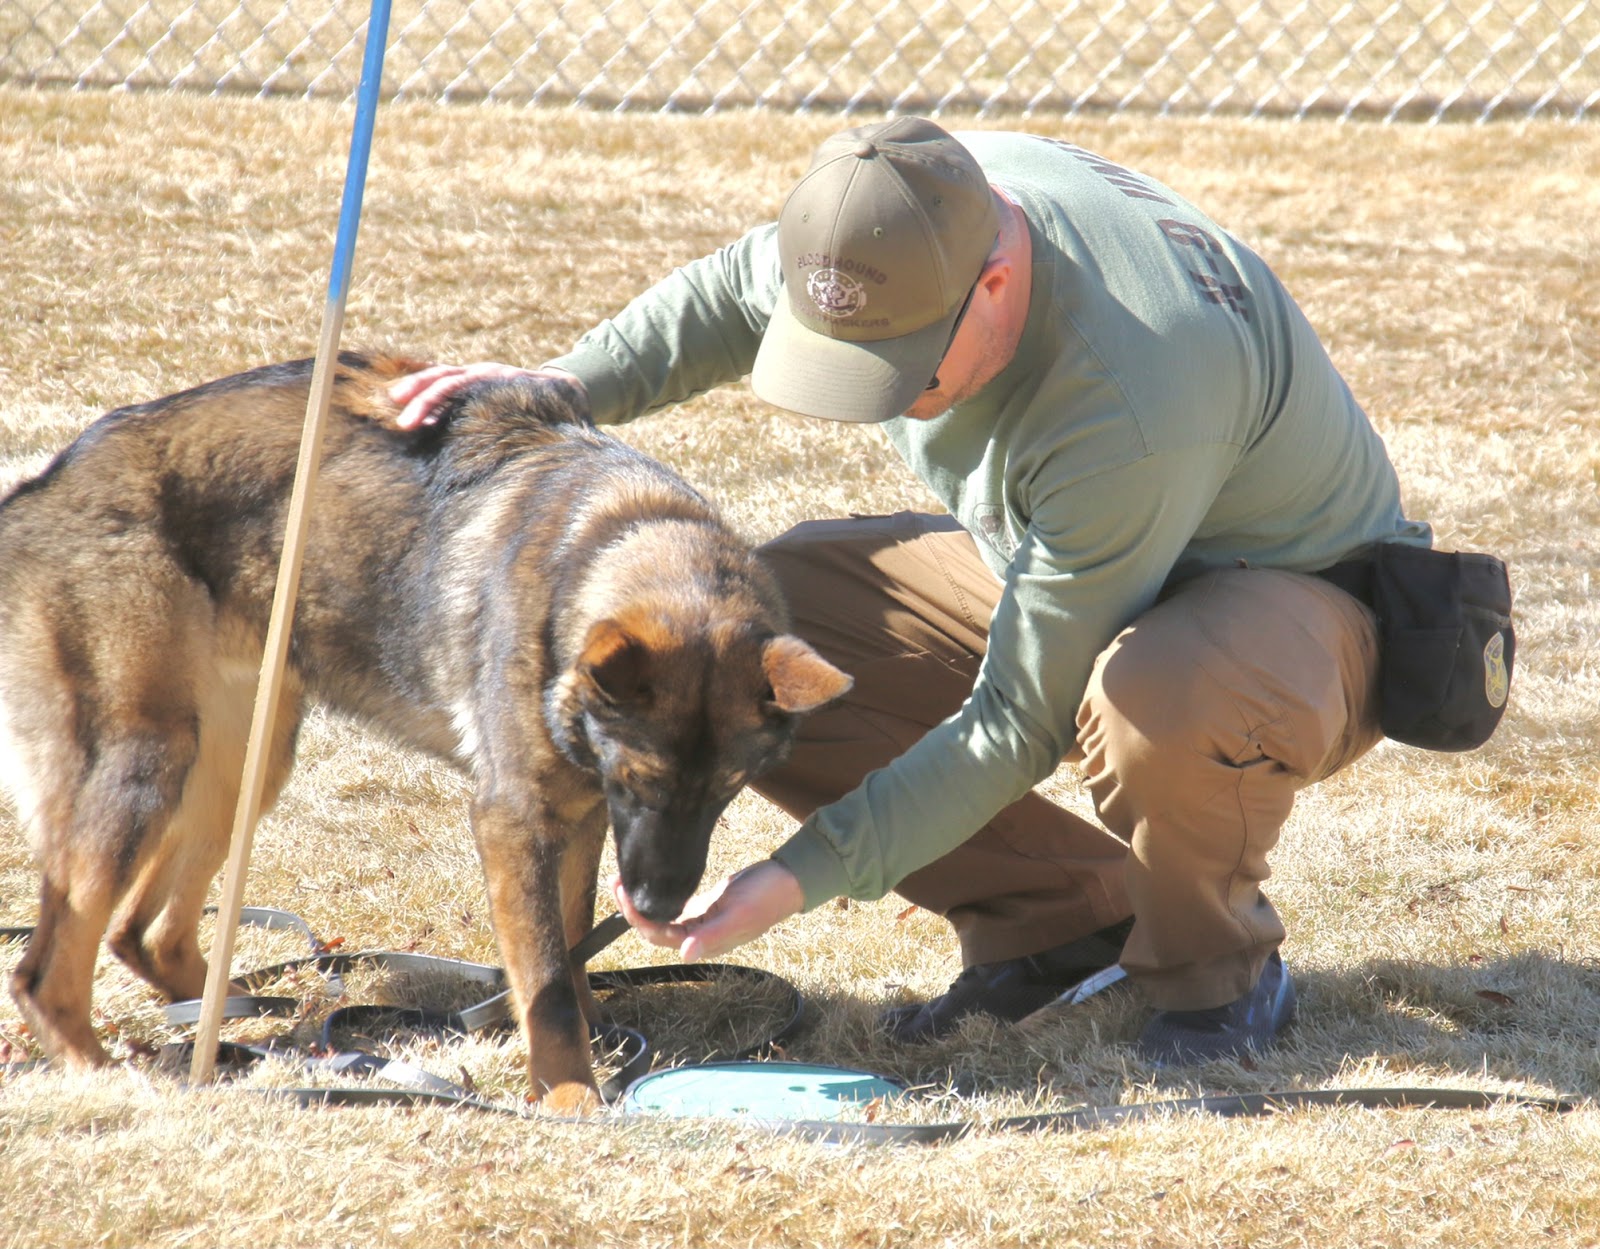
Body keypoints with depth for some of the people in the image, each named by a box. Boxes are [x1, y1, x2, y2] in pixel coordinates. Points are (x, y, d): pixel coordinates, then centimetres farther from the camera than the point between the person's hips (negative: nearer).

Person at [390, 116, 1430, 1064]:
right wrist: (558, 392, -6)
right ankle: (1059, 912, 3)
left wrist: (805, 878, -31)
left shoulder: (1126, 414, -40)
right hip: (1049, 570, 8)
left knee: (1157, 703, -44)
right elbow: (731, 293, 8)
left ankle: (1218, 972, -9)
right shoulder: (913, 206, -17)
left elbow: (1021, 721, -30)